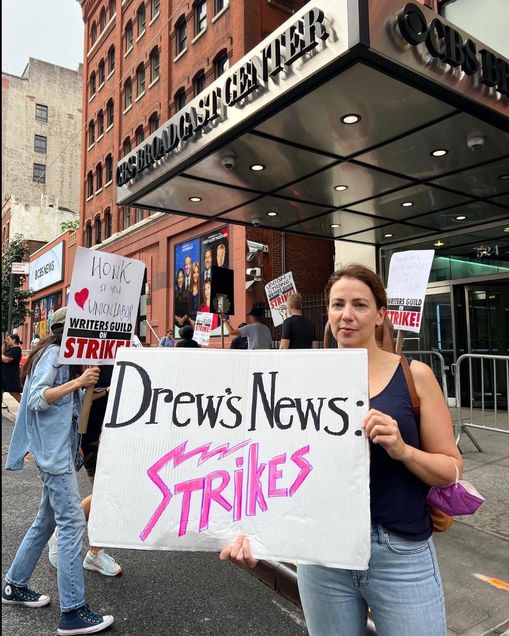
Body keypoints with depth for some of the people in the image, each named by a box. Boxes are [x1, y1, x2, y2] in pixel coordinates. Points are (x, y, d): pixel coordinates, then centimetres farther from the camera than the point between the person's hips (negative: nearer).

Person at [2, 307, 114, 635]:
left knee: (47, 519, 18)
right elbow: (36, 399, -20)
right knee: (72, 522, -10)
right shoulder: (52, 353, -11)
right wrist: (77, 382, -26)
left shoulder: (66, 357, 18)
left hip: (61, 449, 10)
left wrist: (87, 385, 4)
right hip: (54, 450, -10)